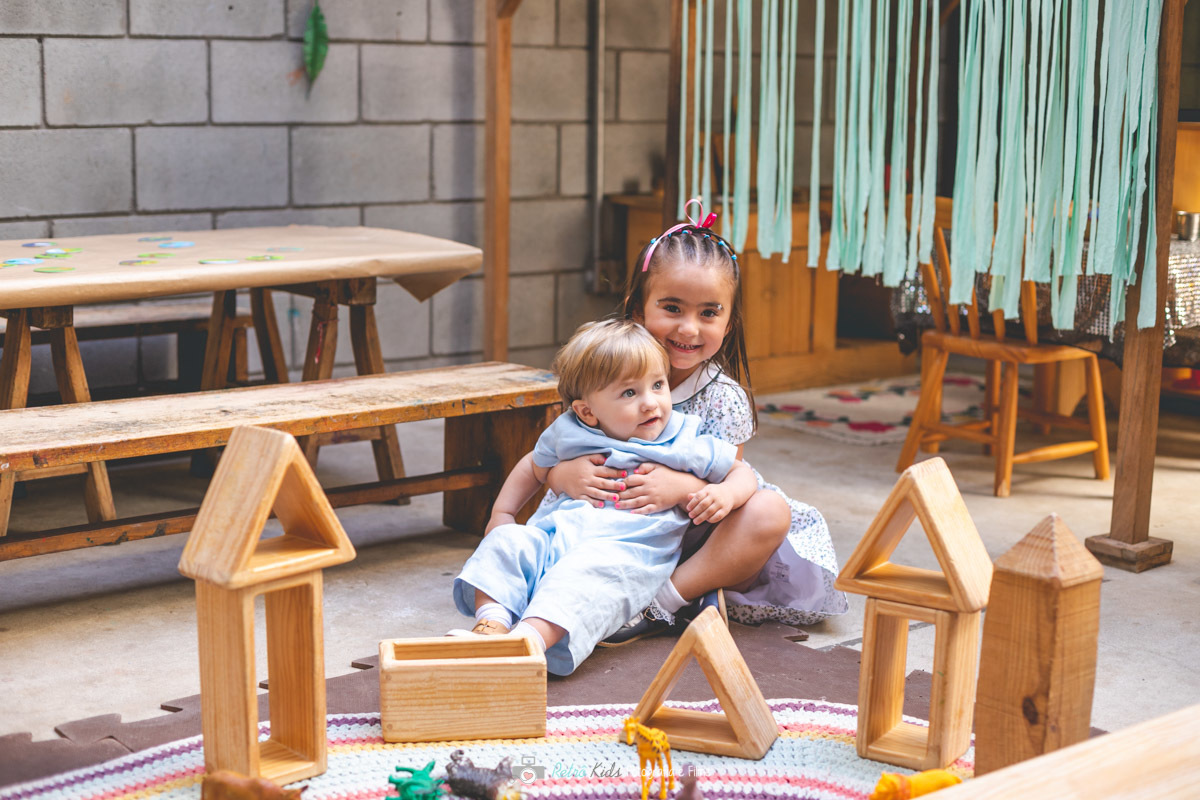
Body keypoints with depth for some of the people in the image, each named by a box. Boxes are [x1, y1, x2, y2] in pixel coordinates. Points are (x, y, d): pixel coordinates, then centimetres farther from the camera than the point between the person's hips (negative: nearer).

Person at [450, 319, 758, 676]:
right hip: (554, 534, 5)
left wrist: (725, 494, -7)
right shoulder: (567, 434, 15)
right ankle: (491, 622, -39)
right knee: (506, 542, -22)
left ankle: (530, 639, -58)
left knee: (585, 573, -37)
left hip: (625, 548, -4)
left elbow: (742, 472, 17)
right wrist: (502, 513, 23)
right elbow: (535, 466, 34)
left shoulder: (685, 443, 8)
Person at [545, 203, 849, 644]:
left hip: (698, 538, -1)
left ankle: (662, 604, -27)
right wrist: (564, 473, -28)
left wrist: (682, 487, -35)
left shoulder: (724, 398, -6)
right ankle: (695, 598, -24)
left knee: (770, 512, -26)